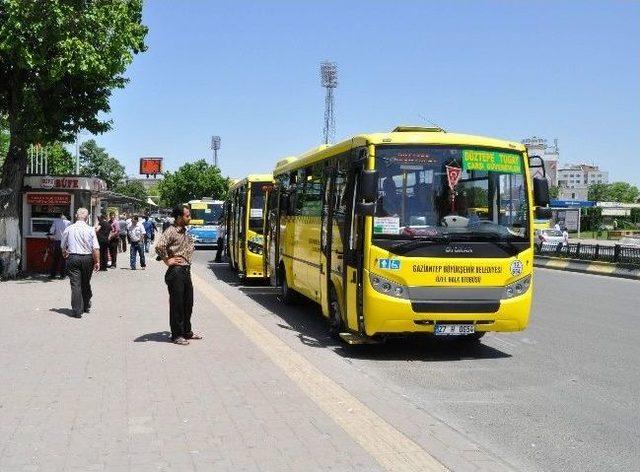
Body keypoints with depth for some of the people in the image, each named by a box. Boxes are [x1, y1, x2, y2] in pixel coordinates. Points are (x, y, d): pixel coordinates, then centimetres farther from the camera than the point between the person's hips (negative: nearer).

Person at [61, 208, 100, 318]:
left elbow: (63, 246, 11)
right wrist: (97, 261, -1)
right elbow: (96, 248, -8)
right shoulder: (90, 230, -5)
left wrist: (65, 255, 28)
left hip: (73, 258, 0)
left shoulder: (69, 229, 0)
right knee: (86, 284, 17)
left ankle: (77, 311, -5)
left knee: (75, 284, 0)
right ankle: (86, 306, 30)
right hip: (87, 258, 0)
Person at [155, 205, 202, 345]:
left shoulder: (184, 231, 14)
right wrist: (167, 260, -16)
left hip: (186, 270, 9)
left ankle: (187, 332, 27)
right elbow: (159, 246, -26)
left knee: (188, 303, 15)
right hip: (176, 271, -9)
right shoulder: (171, 231, -13)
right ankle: (176, 335, 8)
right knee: (177, 304, -1)